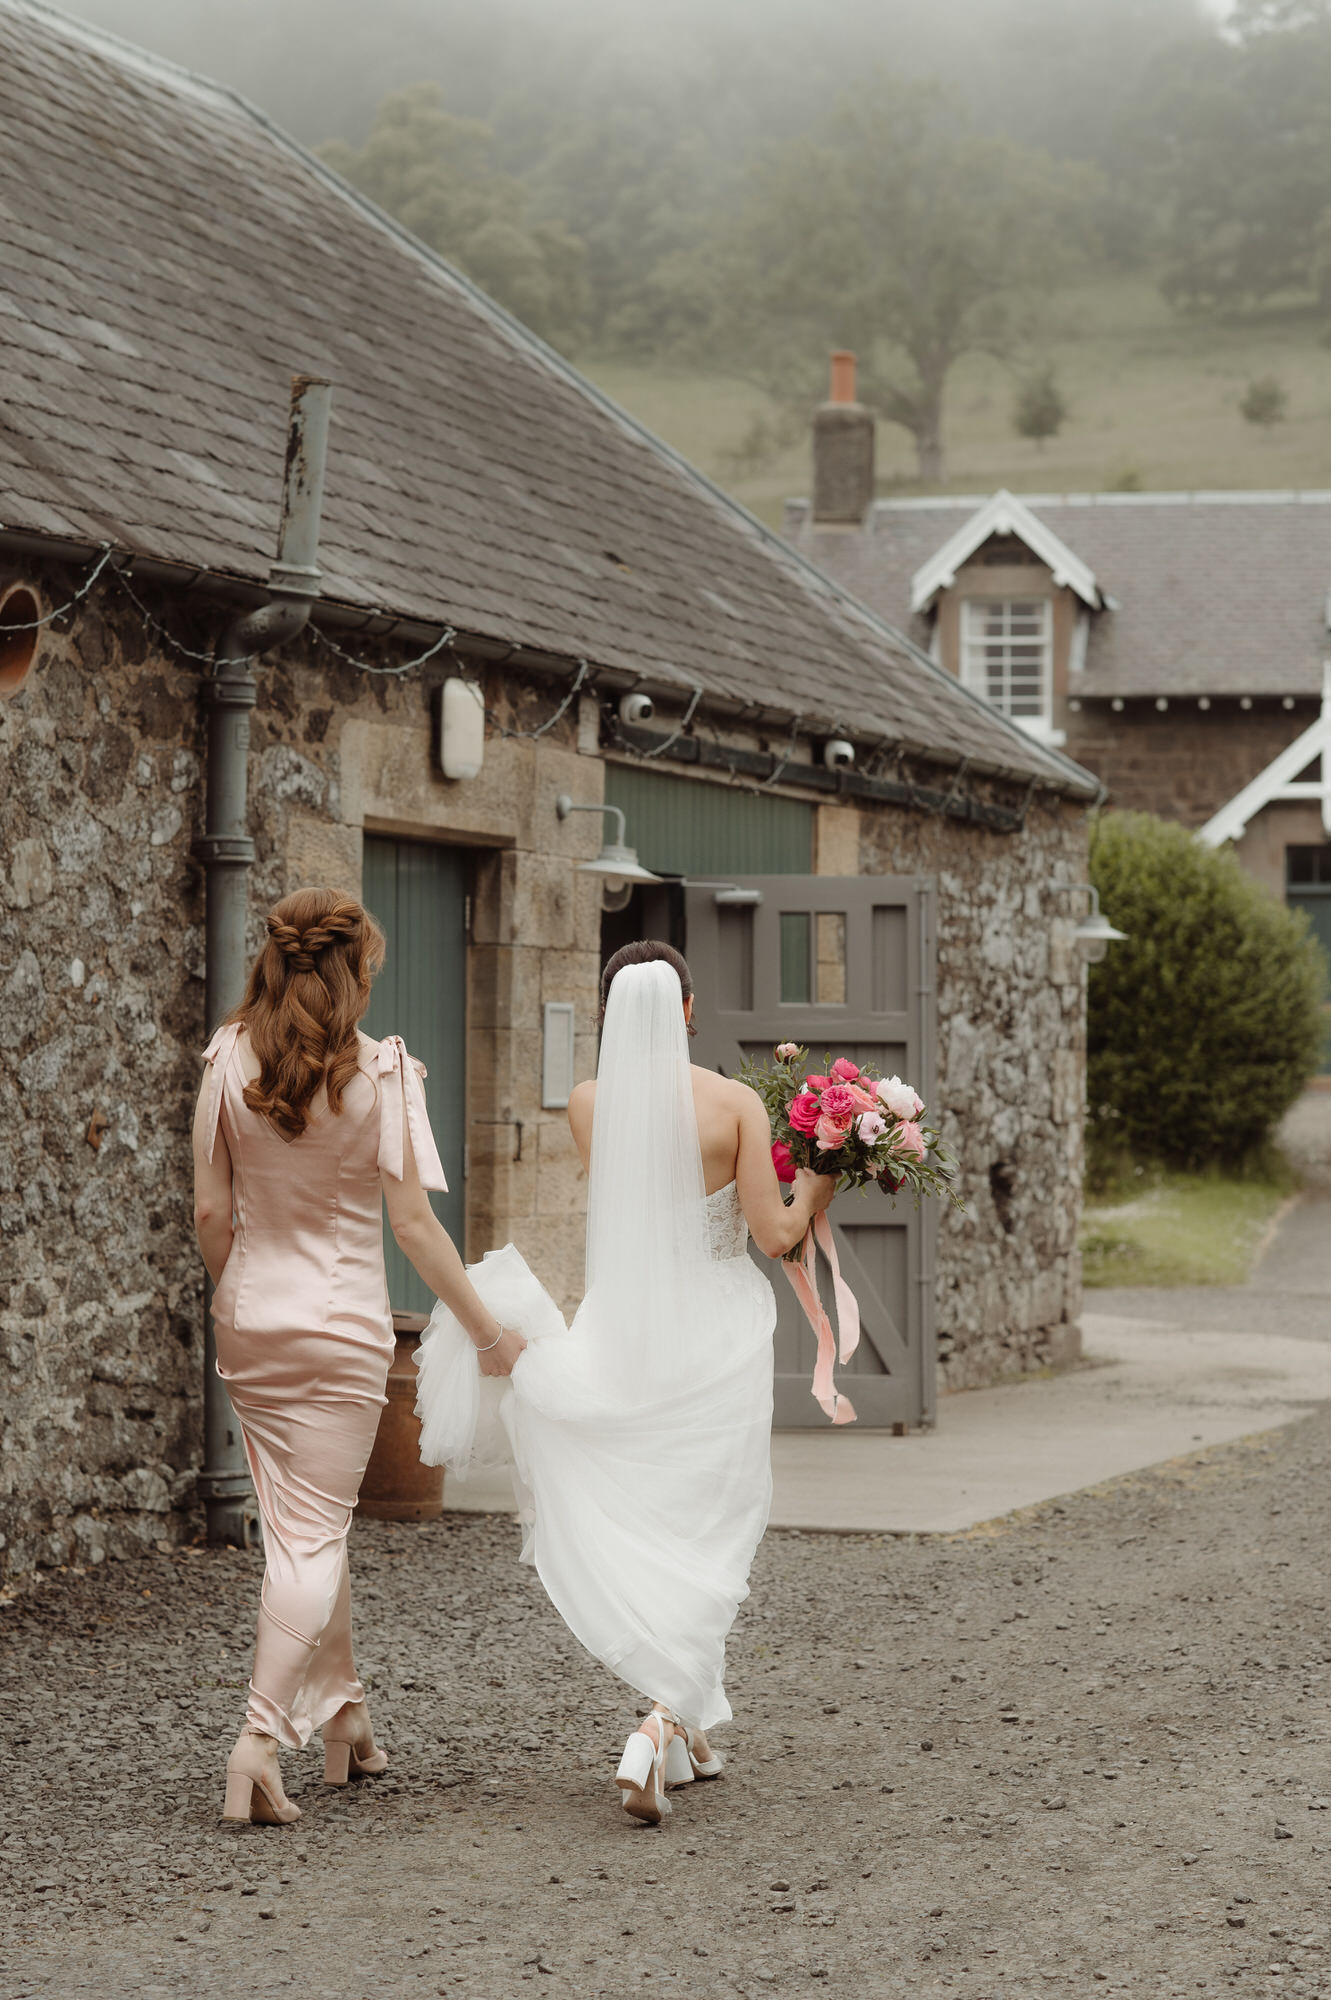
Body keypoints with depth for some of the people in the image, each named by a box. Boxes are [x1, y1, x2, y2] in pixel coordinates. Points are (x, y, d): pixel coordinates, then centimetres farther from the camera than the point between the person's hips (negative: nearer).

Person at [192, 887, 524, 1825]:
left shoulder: (229, 1063, -3)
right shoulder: (380, 1071, -12)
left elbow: (211, 1211, -1)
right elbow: (412, 1221, -12)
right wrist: (489, 1332, -4)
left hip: (252, 1323, 4)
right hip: (341, 1325, -4)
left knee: (302, 1523, 18)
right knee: (314, 1535, 0)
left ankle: (344, 1715, 28)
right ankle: (261, 1736, -13)